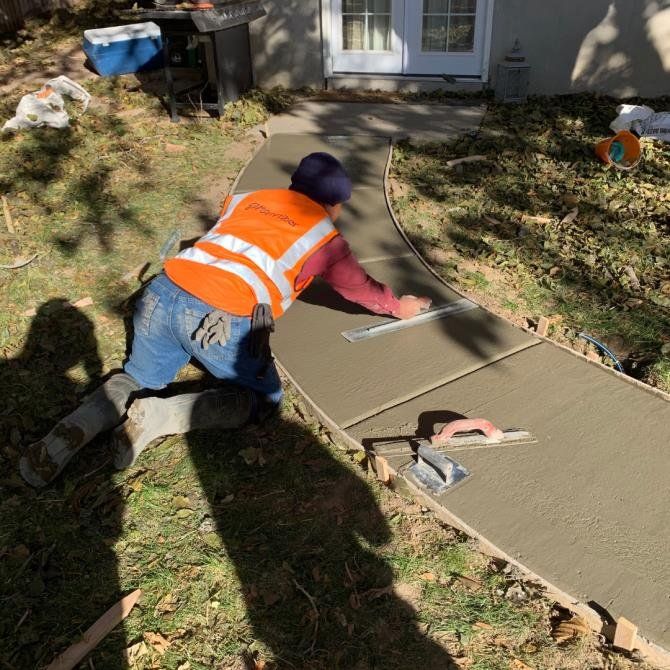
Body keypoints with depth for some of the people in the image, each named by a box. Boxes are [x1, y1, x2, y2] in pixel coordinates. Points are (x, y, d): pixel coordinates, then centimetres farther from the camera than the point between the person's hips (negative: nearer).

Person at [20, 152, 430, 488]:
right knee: (263, 399, 16)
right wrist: (397, 306, 45)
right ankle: (159, 415, -3)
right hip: (223, 319, -5)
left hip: (164, 293, 6)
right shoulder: (324, 237, 12)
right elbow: (360, 286, 26)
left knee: (138, 379, 28)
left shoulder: (249, 198, 24)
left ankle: (72, 431, 2)